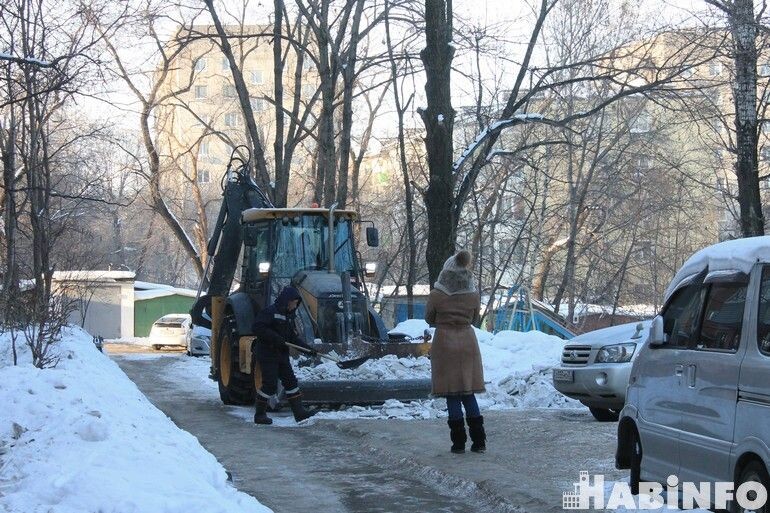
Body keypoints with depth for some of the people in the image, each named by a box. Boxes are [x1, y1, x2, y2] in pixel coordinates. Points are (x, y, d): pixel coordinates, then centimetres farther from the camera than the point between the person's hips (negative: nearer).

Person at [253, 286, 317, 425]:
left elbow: (293, 337, 14)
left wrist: (308, 348, 3)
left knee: (291, 381, 5)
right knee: (270, 385, -8)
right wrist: (275, 338, -27)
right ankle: (259, 414, 5)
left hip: (281, 355, 9)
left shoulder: (289, 315, 14)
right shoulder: (270, 312, -13)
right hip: (267, 354, -9)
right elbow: (258, 328, -22)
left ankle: (299, 412, 7)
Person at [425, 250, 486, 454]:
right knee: (468, 393, 12)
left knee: (452, 395, 3)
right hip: (468, 343, 3)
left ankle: (459, 442, 2)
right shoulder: (473, 296, -3)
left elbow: (429, 319, 4)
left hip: (445, 342, -3)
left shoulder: (436, 296, -11)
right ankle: (479, 440, 9)